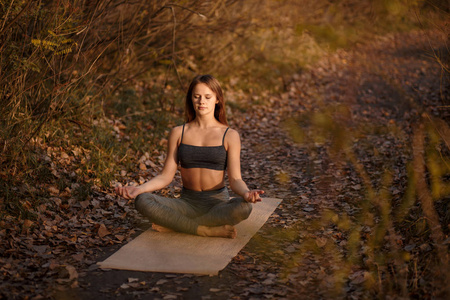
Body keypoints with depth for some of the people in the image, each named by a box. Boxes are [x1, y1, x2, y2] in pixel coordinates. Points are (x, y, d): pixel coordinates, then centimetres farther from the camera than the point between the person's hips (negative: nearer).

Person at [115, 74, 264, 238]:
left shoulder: (229, 135, 0)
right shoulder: (178, 133, 5)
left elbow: (235, 179, -6)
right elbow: (166, 175, 3)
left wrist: (246, 193, -30)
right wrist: (139, 188, -15)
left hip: (218, 202, -1)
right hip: (187, 202, 1)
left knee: (244, 207, -37)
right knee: (142, 201, -27)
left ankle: (174, 225, -20)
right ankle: (215, 230, -24)